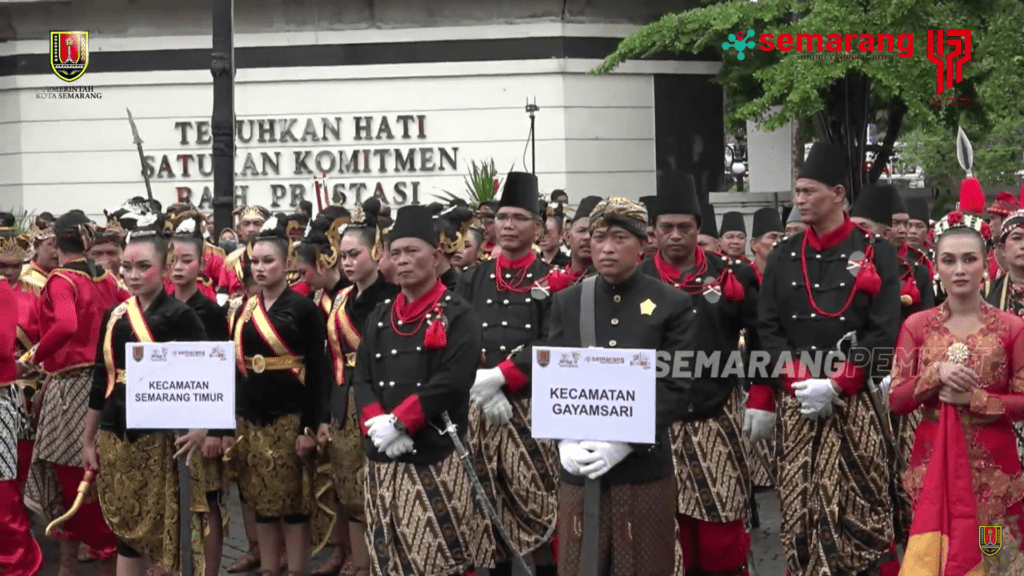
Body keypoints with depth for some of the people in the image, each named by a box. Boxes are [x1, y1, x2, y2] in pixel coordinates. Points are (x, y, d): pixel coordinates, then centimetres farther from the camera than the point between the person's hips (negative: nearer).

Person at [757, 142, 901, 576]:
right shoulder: (783, 256, 10)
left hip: (856, 401, -3)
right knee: (799, 503, 3)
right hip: (796, 402, 3)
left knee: (858, 503, -3)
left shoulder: (876, 254, -2)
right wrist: (799, 381, -10)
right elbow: (767, 329, 5)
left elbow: (883, 332, -8)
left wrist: (836, 385, -16)